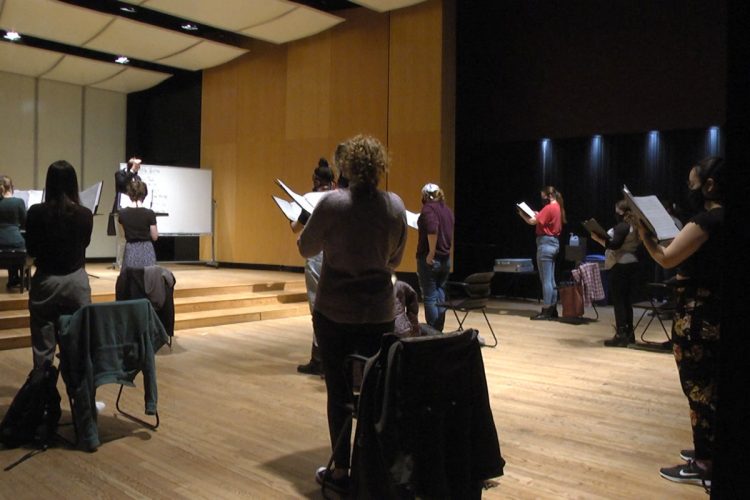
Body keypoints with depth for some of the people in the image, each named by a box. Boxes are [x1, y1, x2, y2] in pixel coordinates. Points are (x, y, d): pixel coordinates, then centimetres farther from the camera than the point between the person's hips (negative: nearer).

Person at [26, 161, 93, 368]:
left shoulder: (36, 212, -8)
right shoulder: (85, 214, -5)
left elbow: (31, 250, 3)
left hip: (46, 281, -1)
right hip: (77, 281, 1)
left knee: (43, 346, 7)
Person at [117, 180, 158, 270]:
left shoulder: (123, 213, -1)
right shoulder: (149, 213, -10)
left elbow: (123, 235, 11)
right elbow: (154, 237, -4)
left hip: (130, 251, 2)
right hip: (146, 251, -2)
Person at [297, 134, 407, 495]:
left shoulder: (332, 203, -13)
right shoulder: (396, 206, -3)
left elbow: (306, 249, 0)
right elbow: (394, 260, 8)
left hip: (335, 313, -3)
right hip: (379, 313, 3)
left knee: (339, 392, 7)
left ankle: (341, 471, 16)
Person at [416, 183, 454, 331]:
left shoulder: (428, 208, -9)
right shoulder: (447, 209, 14)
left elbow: (432, 229, -25)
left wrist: (431, 253, -21)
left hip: (429, 258, -7)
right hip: (445, 258, 7)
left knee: (430, 297, -2)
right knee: (440, 296, 12)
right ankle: (439, 332, 16)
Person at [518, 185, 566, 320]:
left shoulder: (549, 208, -14)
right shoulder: (558, 207, 15)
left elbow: (532, 222, -15)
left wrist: (522, 214, 0)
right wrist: (538, 215, 10)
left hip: (546, 243, -10)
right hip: (553, 243, 10)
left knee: (545, 279, -8)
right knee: (551, 279, 12)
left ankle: (546, 311, -6)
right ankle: (552, 309, 15)